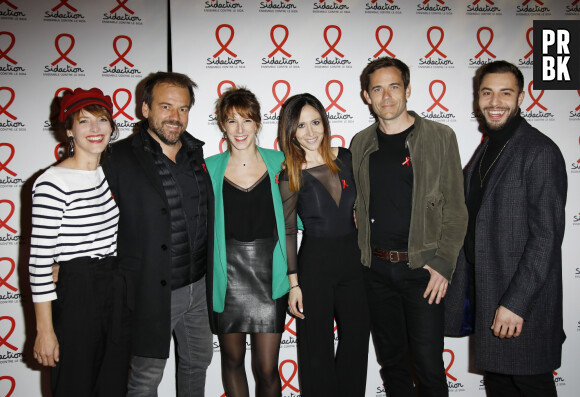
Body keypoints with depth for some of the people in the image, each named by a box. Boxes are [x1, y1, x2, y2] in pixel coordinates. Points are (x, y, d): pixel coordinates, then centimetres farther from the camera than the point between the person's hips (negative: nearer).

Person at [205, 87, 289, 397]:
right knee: (232, 359, 17)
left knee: (267, 368, 3)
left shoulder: (278, 162, 1)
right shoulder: (210, 168, 1)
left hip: (268, 276, 0)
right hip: (227, 278, 1)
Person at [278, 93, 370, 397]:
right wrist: (293, 283, -7)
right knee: (318, 347, 9)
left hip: (352, 257, 4)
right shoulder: (291, 175, -10)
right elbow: (288, 232, -6)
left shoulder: (344, 157, 0)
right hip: (315, 262, -4)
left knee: (357, 338, 16)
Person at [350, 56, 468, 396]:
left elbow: (455, 209, -4)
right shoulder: (360, 144, 8)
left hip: (422, 268, -3)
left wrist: (443, 263, -11)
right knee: (391, 359, 16)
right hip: (376, 269, 3)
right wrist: (362, 255, 5)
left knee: (429, 365, 3)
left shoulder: (440, 137, -2)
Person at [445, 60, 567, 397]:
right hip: (484, 289, 8)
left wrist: (515, 303, -22)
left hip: (523, 296, -7)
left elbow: (547, 237, -20)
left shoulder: (541, 152, -16)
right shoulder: (486, 149, 11)